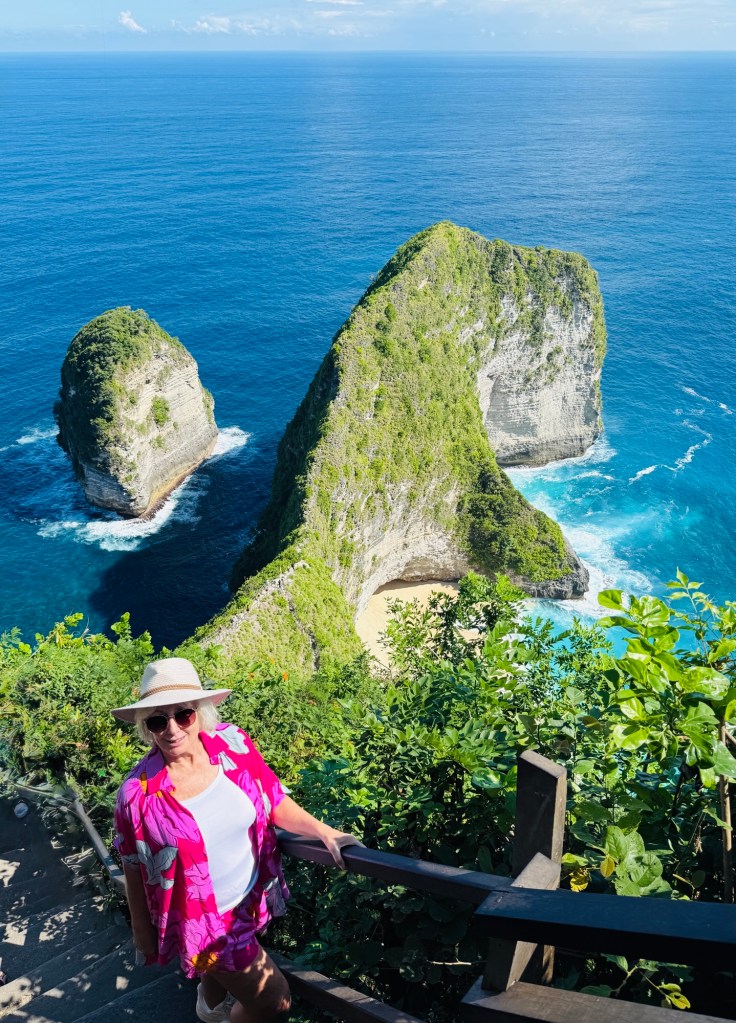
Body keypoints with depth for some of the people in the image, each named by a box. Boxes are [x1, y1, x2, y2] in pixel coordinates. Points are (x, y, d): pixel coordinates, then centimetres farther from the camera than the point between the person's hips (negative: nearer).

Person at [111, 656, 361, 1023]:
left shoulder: (233, 745, -16)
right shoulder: (138, 793, -25)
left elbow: (275, 804, -6)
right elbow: (134, 871, -10)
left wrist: (323, 831, -19)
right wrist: (142, 931, 1)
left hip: (253, 897, 4)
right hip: (204, 919, -4)